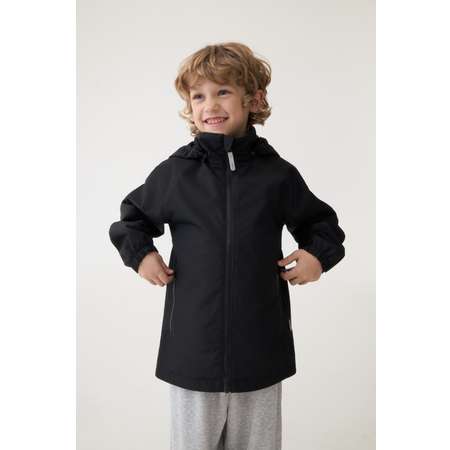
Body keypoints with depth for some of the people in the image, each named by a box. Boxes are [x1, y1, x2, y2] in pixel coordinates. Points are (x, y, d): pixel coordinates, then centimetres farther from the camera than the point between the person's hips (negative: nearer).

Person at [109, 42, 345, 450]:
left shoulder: (277, 174, -1)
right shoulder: (175, 173, -3)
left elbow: (321, 223, 14)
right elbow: (132, 216, 14)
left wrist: (319, 255, -4)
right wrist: (139, 253, -2)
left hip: (261, 352, 1)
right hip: (192, 350, 0)